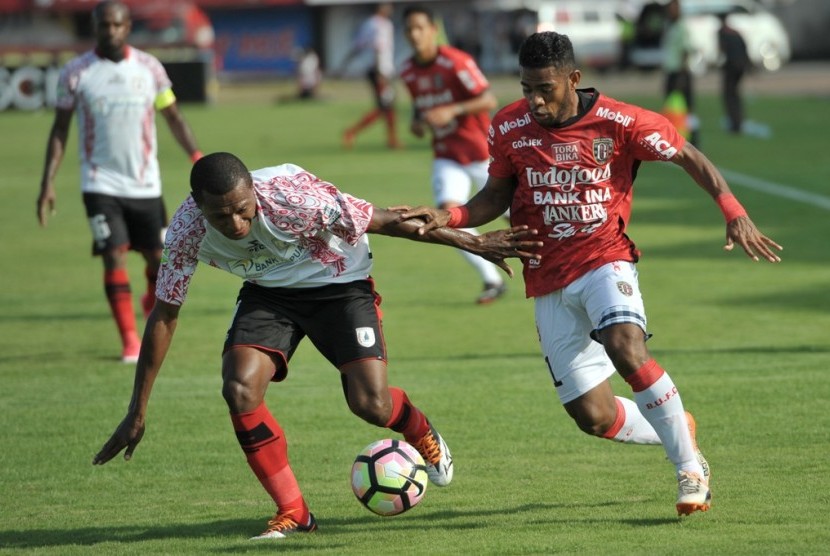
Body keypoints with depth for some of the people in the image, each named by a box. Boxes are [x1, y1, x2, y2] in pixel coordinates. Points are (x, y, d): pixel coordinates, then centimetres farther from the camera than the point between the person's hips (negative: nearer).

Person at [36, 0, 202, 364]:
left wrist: (198, 160, -1)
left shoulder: (149, 68, 0)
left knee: (157, 258, 6)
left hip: (145, 184, 2)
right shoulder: (76, 73, -3)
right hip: (101, 184, -2)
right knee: (114, 257, -13)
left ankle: (152, 307, 40)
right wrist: (48, 183, -3)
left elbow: (173, 117, 9)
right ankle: (130, 341, -5)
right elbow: (60, 129, 2)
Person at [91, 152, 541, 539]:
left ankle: (423, 437, 24)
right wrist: (137, 412, -8)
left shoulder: (293, 197, -36)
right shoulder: (187, 231, -24)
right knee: (239, 389, -21)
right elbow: (163, 316, -11)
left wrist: (472, 243, -16)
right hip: (268, 292, 3)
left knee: (370, 405, -15)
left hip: (340, 284, -3)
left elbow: (383, 222, -23)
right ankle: (292, 512, -4)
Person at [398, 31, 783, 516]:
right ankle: (678, 430, 32)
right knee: (595, 418, -1)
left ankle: (692, 467, -16)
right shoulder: (510, 128, -4)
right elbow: (498, 194, 10)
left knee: (626, 348, -33)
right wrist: (451, 218, -9)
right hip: (548, 281, 3)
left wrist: (734, 212, -15)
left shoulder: (620, 123, -12)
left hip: (605, 259, -3)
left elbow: (689, 157, -2)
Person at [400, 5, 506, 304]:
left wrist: (452, 111, -34)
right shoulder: (408, 72, 2)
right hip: (447, 158, 4)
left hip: (480, 153, -4)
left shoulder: (455, 62, -18)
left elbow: (489, 101, -22)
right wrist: (416, 122, -1)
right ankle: (492, 281, -6)